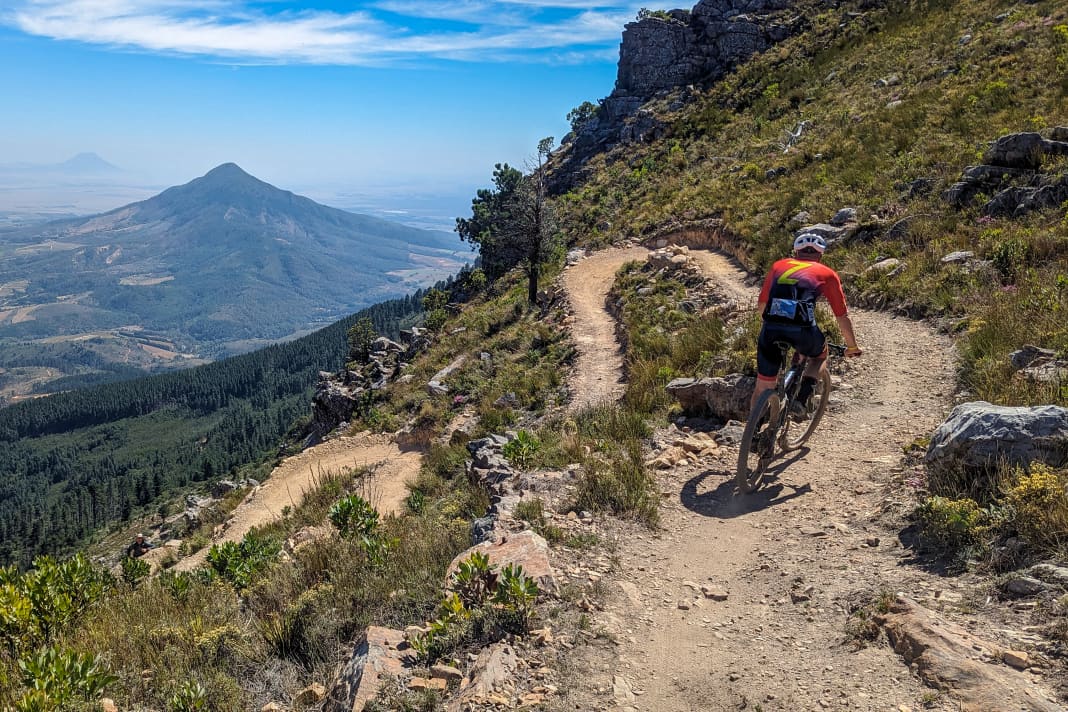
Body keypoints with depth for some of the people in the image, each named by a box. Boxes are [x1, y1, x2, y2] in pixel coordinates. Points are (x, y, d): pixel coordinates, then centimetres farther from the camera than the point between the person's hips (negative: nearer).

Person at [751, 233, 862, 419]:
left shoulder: (779, 266, 26)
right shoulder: (827, 274, 20)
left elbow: (761, 304, 31)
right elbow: (842, 316, 21)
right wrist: (852, 347, 34)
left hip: (770, 329, 2)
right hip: (801, 331, -1)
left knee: (763, 387, 16)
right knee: (820, 355, 32)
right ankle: (801, 401, 14)